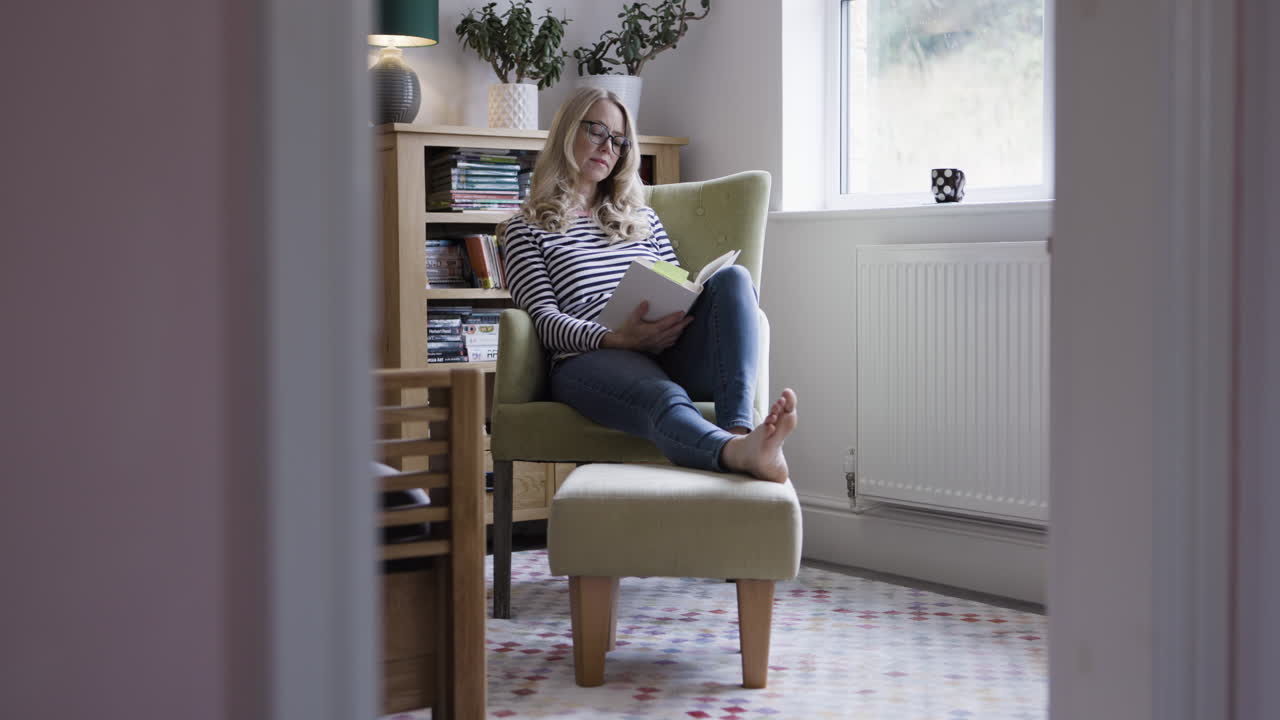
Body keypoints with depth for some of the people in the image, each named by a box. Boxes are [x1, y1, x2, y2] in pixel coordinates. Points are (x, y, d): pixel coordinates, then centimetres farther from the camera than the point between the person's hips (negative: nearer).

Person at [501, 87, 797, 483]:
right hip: (590, 358, -4)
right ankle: (737, 452, -73)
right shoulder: (526, 229, 16)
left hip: (666, 348, 4)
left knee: (732, 277, -26)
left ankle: (738, 429, -49)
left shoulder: (642, 218, 31)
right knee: (663, 399, -40)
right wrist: (617, 338, -18)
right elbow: (546, 320, 1)